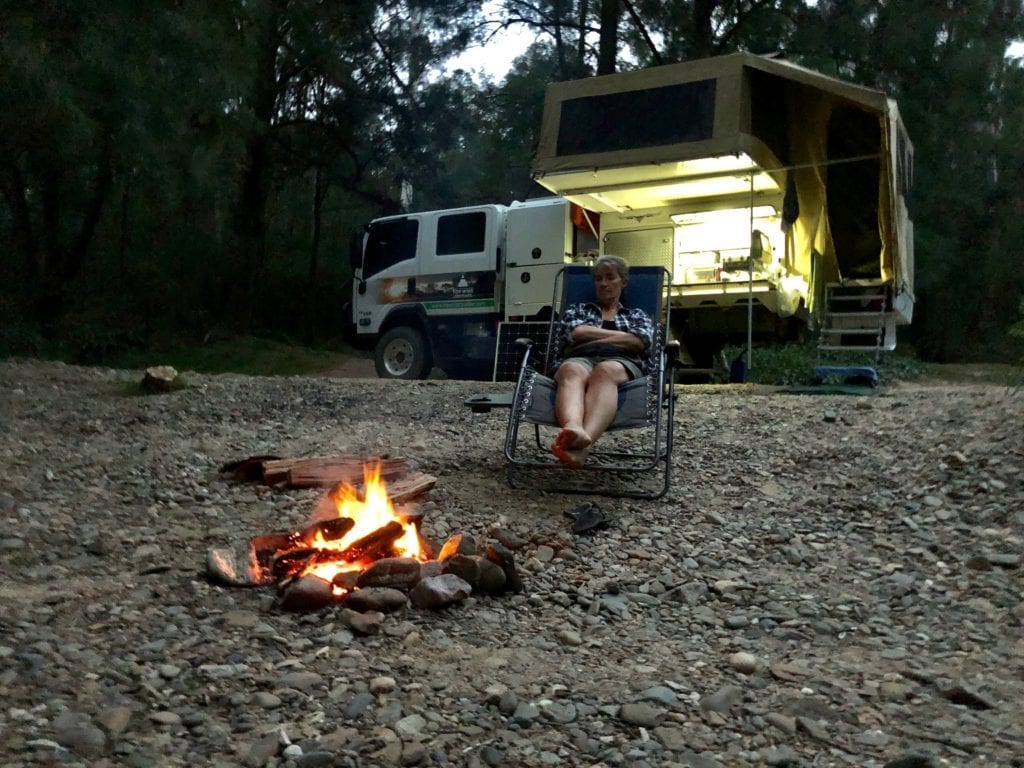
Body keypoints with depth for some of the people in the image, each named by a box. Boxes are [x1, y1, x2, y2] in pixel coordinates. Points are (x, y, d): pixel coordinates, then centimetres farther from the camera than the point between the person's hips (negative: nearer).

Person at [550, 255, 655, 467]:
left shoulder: (637, 315, 32)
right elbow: (577, 333, 8)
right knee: (572, 370, -40)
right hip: (580, 359, 1)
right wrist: (622, 335, 11)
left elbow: (640, 341, 7)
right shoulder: (576, 310, 33)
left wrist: (592, 338, 6)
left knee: (606, 370, -41)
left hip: (622, 363, 0)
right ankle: (573, 431, -73)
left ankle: (584, 441, -69)